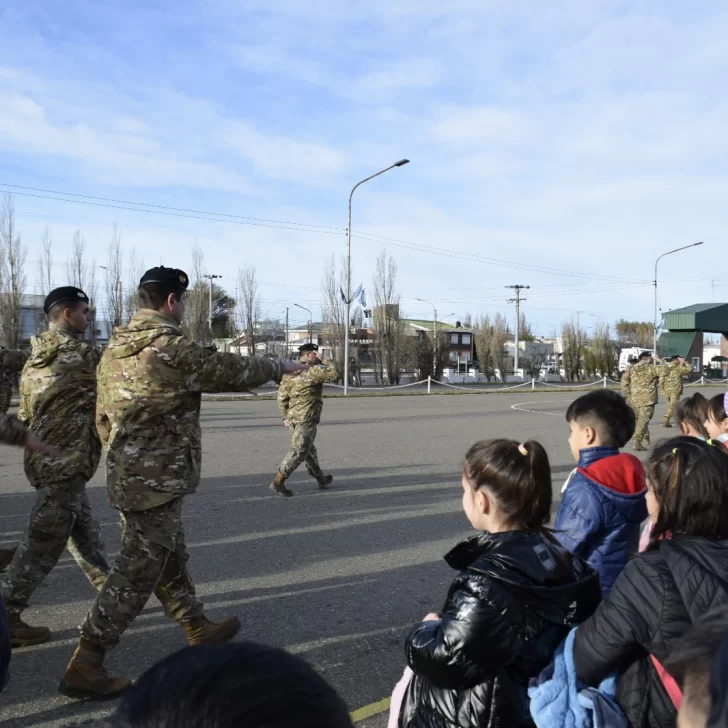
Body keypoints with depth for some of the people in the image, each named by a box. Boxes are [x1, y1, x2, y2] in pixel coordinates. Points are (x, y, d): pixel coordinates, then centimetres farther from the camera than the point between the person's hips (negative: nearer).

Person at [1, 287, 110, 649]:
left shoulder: (36, 357, 13)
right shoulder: (80, 354, -14)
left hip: (46, 458, 10)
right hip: (64, 462, -10)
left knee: (84, 531, 17)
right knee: (44, 541, -3)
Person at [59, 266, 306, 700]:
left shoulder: (116, 348, 9)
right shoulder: (172, 348, -18)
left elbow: (103, 417, 15)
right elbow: (233, 372, -6)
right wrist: (281, 367, 11)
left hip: (127, 476, 10)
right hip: (158, 480, -9)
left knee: (170, 557, 21)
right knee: (138, 571, -1)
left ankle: (199, 630, 38)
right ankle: (85, 666, 6)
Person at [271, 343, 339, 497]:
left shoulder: (290, 371, 10)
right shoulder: (313, 370, -15)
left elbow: (281, 396, 10)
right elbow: (334, 374, -12)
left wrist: (285, 416, 15)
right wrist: (324, 361, -1)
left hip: (293, 417, 9)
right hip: (307, 418, -9)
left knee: (309, 449, 19)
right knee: (299, 451, -4)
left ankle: (321, 479, 31)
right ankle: (278, 481, -7)